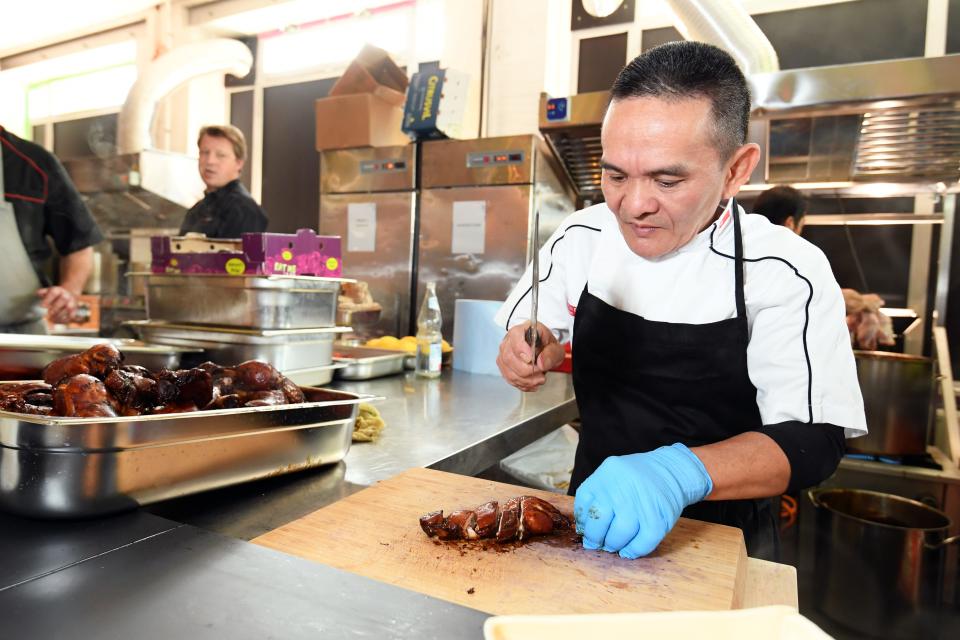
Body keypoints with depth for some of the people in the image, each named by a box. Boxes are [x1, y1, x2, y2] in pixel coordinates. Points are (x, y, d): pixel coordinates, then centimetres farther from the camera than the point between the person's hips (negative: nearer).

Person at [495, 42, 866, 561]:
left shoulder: (788, 273, -15)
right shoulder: (578, 237, -6)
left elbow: (811, 440, -15)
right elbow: (527, 333, 7)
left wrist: (681, 473, -31)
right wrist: (536, 347, -15)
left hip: (720, 537, -1)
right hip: (596, 517, 2)